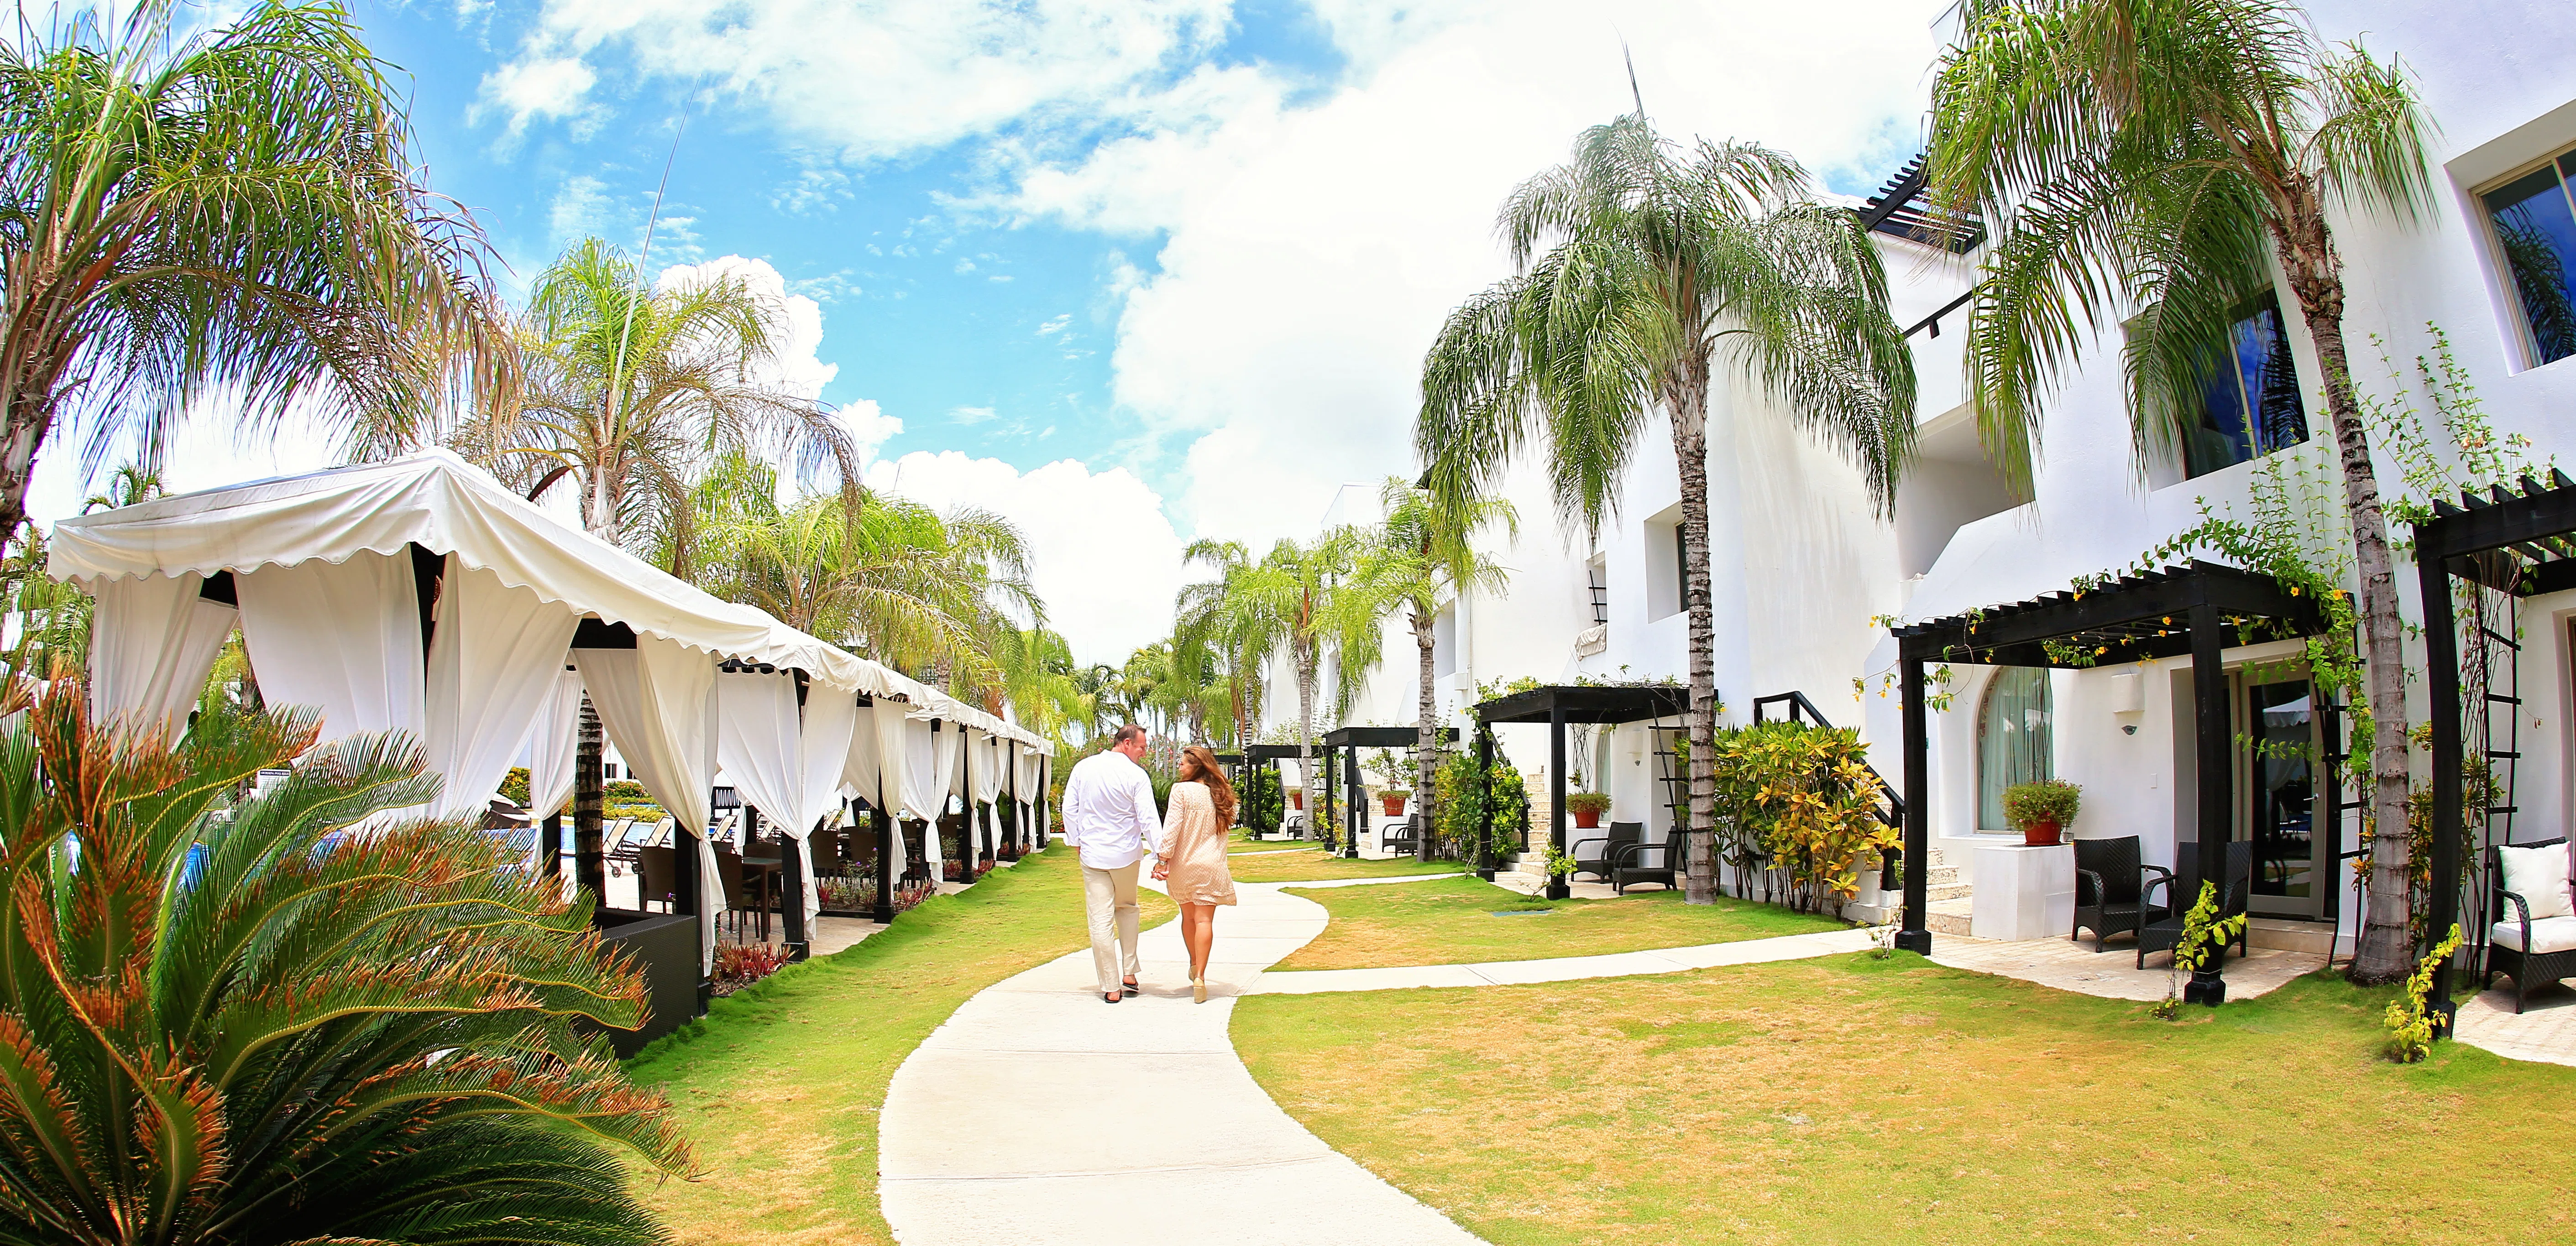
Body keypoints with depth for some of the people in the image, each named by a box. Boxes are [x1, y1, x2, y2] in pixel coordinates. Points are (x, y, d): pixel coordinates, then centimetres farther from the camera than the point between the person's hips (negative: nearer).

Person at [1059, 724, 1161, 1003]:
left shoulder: (1083, 768, 1)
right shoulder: (1136, 775, -10)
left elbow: (1070, 808, 5)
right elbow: (1148, 819, -13)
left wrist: (1076, 843, 15)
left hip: (1092, 855, 1)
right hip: (1126, 854, -1)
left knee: (1100, 921, 2)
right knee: (1127, 908, 23)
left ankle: (1111, 988, 4)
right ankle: (1129, 972, 17)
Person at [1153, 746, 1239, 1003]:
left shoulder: (1182, 790, -10)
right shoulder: (1219, 794, 5)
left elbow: (1172, 827, -14)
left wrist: (1163, 858, -11)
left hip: (1183, 865, -2)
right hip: (1211, 866, 2)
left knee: (1188, 917, 18)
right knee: (1205, 920, -2)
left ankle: (1194, 966, 34)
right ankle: (1200, 977, -11)